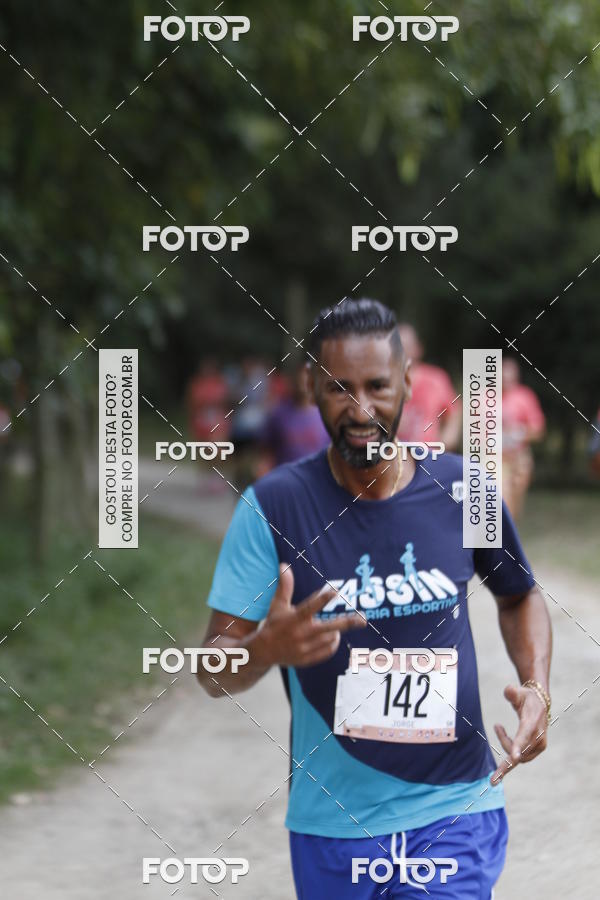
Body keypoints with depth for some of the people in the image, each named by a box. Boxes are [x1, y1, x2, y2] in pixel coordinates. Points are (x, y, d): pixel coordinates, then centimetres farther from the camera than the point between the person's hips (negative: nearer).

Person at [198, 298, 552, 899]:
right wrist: (266, 649, -31)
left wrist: (536, 689, 0)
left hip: (454, 811, 0)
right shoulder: (271, 506, -9)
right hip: (330, 822, 0)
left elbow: (519, 596, 18)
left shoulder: (461, 489, -2)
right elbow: (214, 673, -9)